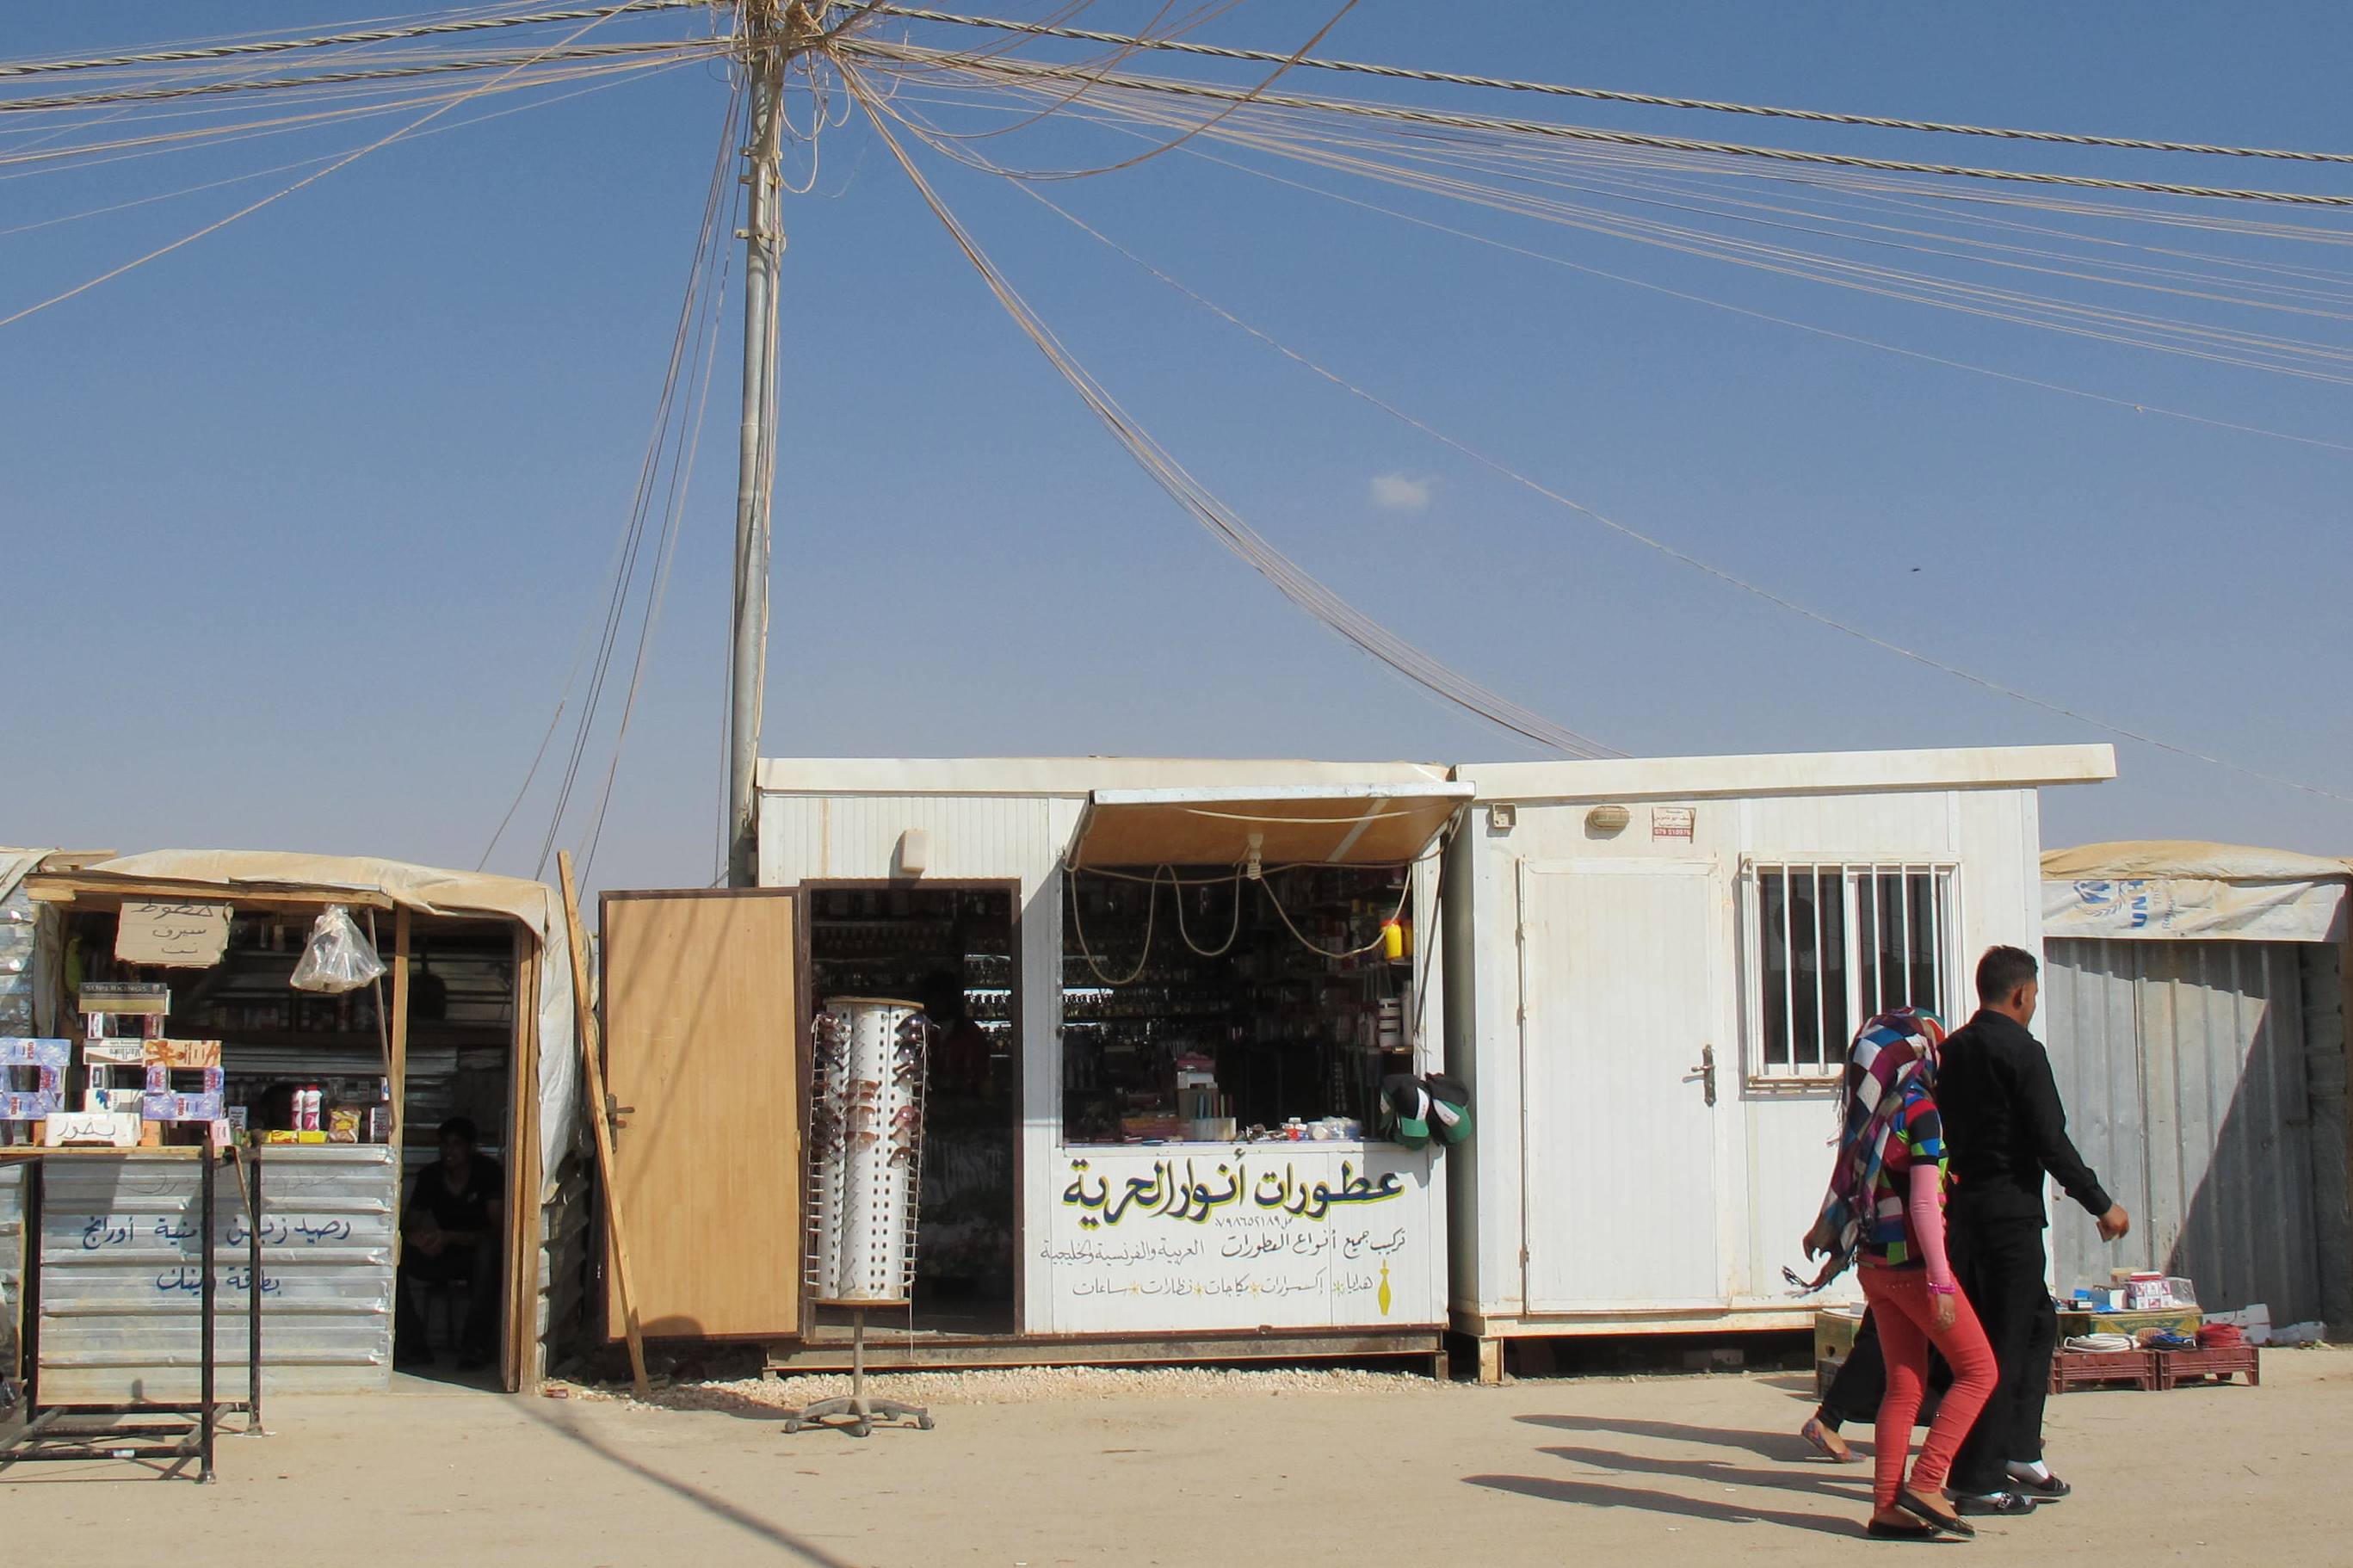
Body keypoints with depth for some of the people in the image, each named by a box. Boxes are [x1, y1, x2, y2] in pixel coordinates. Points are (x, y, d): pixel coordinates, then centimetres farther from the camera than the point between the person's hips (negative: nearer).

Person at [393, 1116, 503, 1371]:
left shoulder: (488, 1172, -11)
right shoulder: (429, 1177, 1)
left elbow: (498, 1230, -20)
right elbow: (407, 1226, 1)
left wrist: (449, 1238, -32)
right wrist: (417, 1238, -25)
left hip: (477, 1254, -4)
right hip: (444, 1258, 4)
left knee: (489, 1248, -39)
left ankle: (475, 1345, -30)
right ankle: (412, 1344, -17)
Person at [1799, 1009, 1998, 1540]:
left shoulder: (1866, 1113, 8)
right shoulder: (1918, 1109, -13)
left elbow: (1844, 1185, 17)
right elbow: (1924, 1203, -18)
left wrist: (1826, 1234, 33)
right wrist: (1941, 1281, -19)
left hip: (1874, 1264, 7)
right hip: (1911, 1262, -7)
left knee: (1903, 1386, 10)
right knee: (1978, 1370, 2)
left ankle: (1888, 1506, 7)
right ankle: (1925, 1484, -5)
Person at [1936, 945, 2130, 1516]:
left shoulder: (1951, 1050, 11)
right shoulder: (2023, 1052, -12)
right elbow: (2051, 1143, -15)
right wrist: (2103, 1206, -6)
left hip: (1962, 1208, 8)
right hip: (2010, 1213, -8)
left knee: (2037, 1324, 20)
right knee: (2005, 1343, -2)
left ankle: (2019, 1453, 20)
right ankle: (1978, 1483, 0)